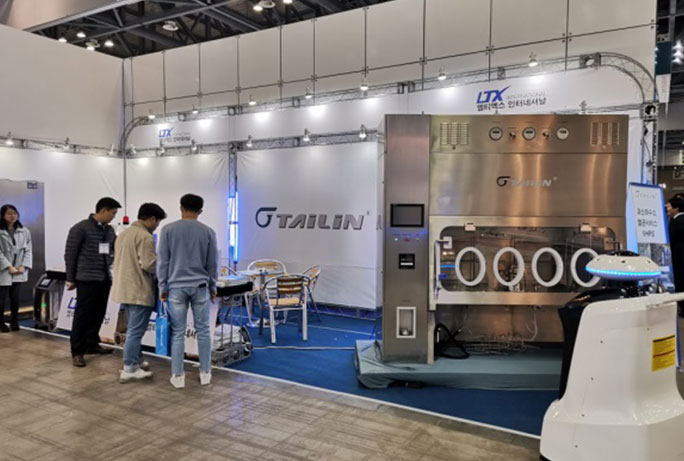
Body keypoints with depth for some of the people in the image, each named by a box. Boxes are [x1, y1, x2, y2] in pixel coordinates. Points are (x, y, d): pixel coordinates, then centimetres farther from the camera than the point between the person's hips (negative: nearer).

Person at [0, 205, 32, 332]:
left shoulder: (24, 231, 5)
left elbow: (28, 250, 5)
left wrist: (23, 266, -6)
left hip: (19, 271, 2)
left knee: (15, 298, 7)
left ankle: (14, 322, 21)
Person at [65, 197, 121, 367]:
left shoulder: (109, 230, 12)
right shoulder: (80, 228, -7)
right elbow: (70, 254, -5)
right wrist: (71, 279, -5)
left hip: (104, 279, 6)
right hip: (87, 279, -6)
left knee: (98, 314, 12)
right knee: (83, 315, 0)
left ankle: (92, 344, 28)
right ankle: (77, 352, 9)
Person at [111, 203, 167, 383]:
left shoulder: (123, 233, 16)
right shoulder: (145, 236, -16)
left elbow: (120, 261, 20)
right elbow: (149, 264, -21)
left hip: (124, 289, 10)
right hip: (139, 291, -10)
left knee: (132, 329, 19)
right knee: (136, 331, -3)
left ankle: (134, 362, 28)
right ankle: (129, 370, 2)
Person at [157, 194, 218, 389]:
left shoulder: (168, 230, -3)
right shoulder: (208, 232, 1)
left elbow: (163, 262, -1)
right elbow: (213, 263, 6)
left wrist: (163, 287, 7)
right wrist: (212, 287, 17)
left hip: (176, 287, -1)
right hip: (200, 287, 1)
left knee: (178, 333, 5)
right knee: (203, 330, 10)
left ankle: (178, 376, 12)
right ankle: (205, 373, 17)